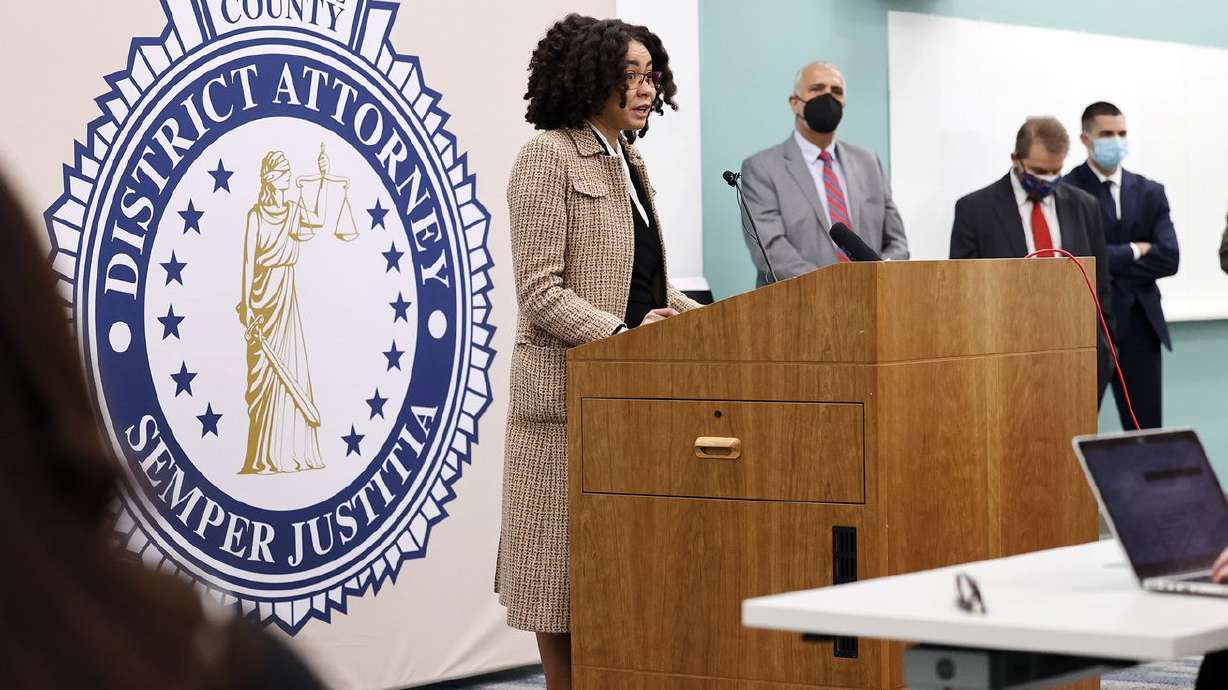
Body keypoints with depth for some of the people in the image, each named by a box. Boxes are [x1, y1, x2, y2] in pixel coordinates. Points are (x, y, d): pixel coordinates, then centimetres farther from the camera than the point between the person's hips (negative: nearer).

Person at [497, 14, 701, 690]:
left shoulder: (628, 164, 16)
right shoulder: (549, 156, -8)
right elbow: (540, 293, -15)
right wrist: (622, 333, -25)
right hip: (572, 393, -8)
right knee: (567, 577, -2)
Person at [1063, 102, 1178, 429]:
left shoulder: (1150, 193, 11)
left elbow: (1168, 258, -1)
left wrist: (1112, 262, -8)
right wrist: (1134, 251, -8)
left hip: (1140, 326, 4)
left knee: (1146, 430, 5)